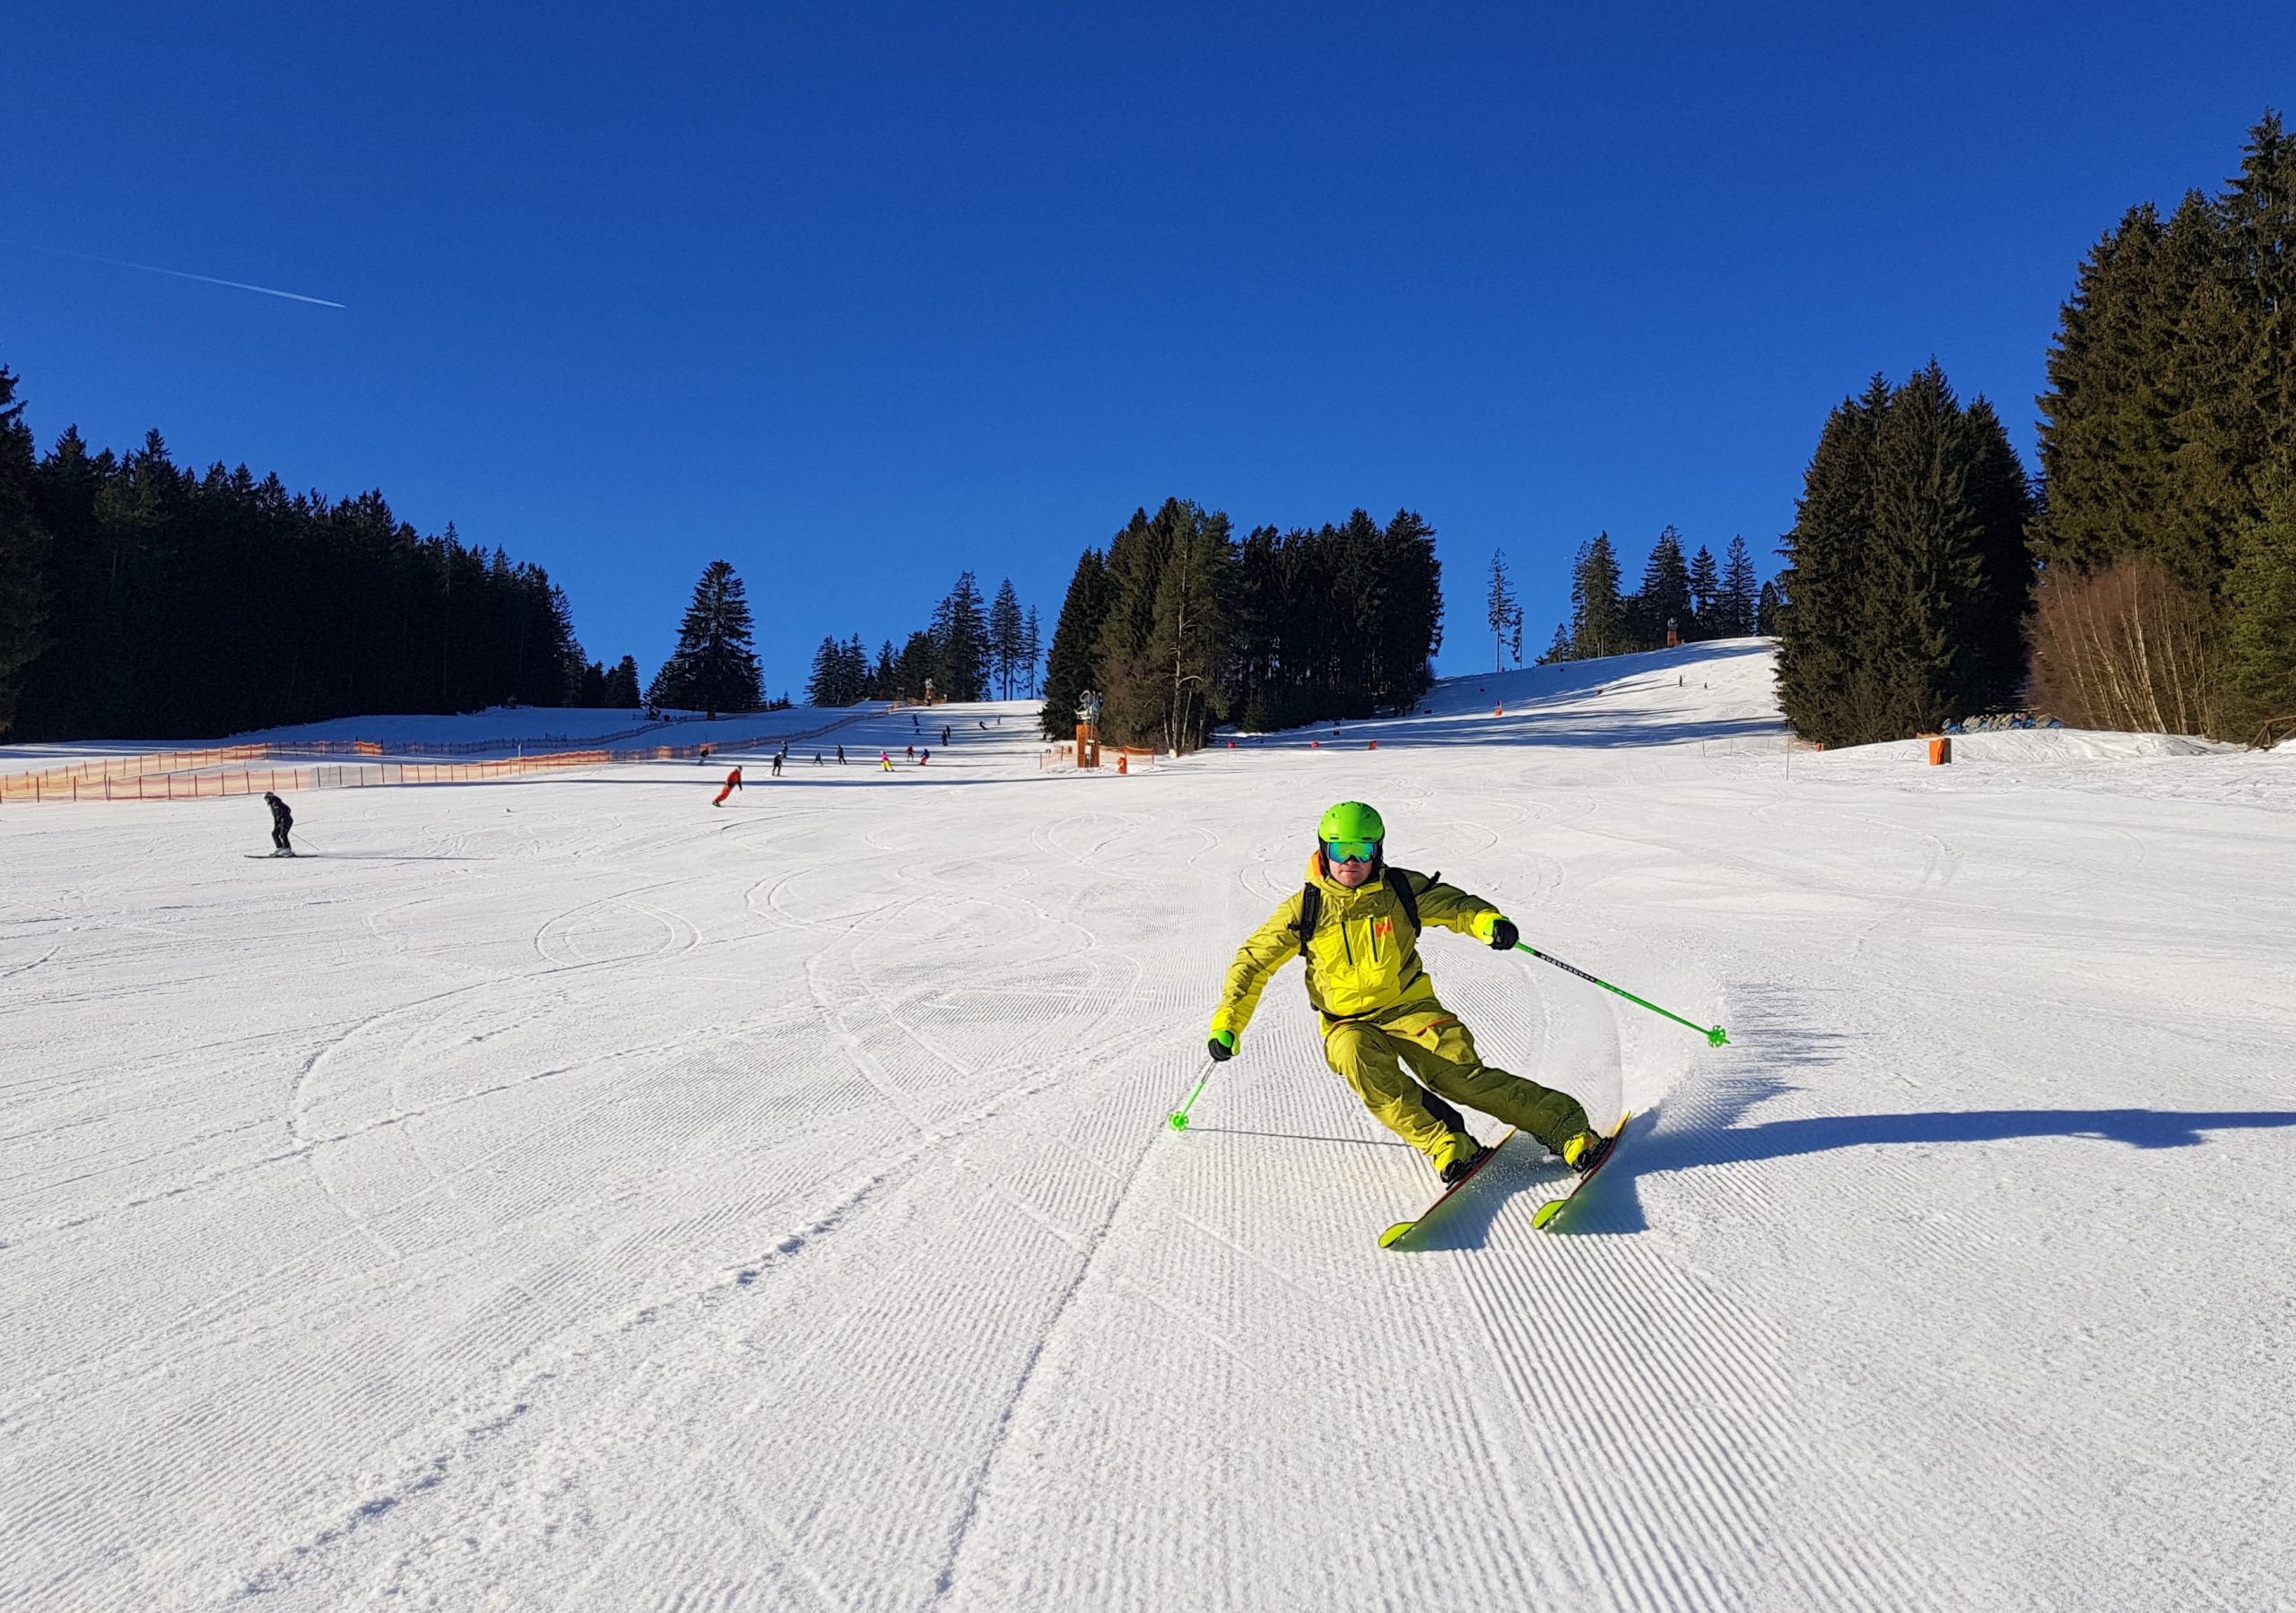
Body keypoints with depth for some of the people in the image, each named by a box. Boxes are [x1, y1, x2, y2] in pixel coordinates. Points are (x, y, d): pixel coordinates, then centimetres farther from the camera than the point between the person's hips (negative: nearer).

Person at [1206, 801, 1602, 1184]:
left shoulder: (1400, 890, -3)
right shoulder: (1305, 909, -4)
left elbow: (1454, 904, 4)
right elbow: (1254, 962, 3)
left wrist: (1488, 921, -20)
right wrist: (1226, 1023, -5)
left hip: (1409, 1008, 0)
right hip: (1350, 1023, 0)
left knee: (1461, 1074, -21)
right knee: (1358, 1057, -34)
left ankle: (1564, 1127, -14)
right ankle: (1443, 1140, -29)